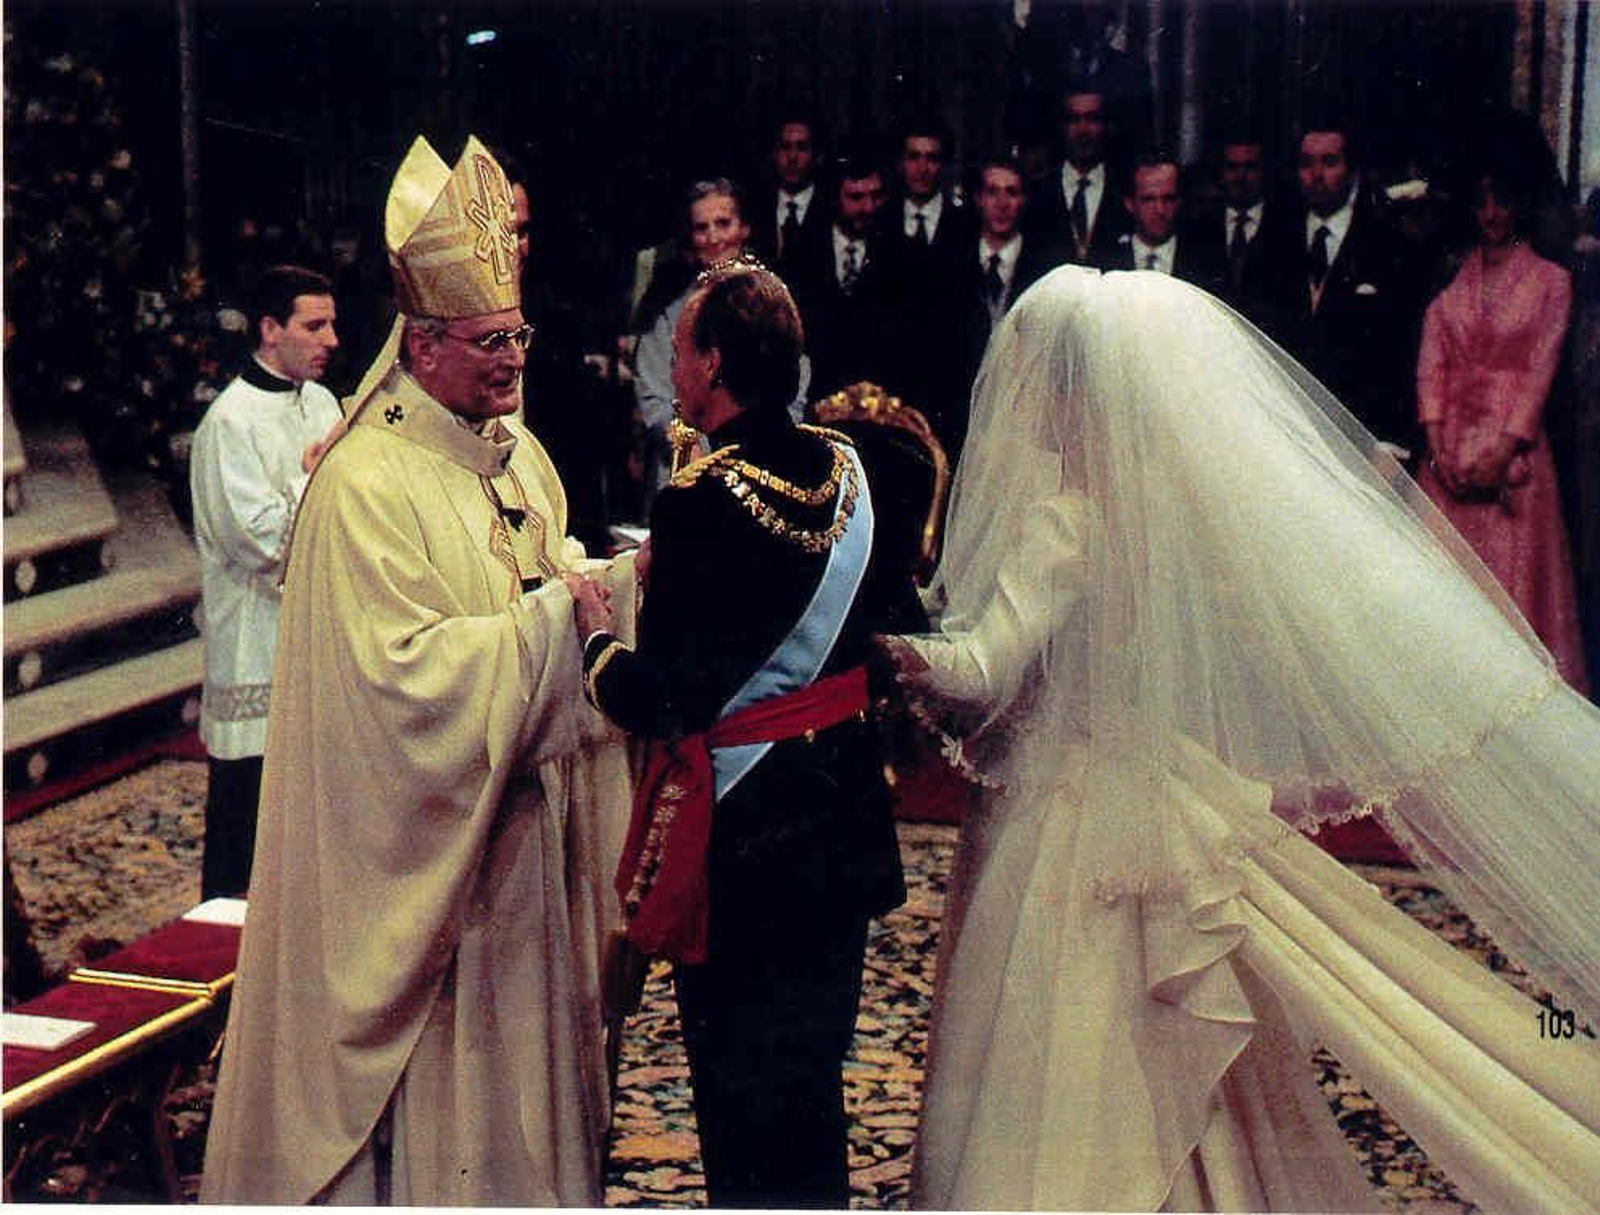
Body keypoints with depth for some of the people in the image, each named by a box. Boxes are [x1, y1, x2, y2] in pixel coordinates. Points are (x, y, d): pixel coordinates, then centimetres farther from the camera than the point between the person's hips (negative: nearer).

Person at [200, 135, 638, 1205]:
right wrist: (559, 615, -24)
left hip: (529, 816, 8)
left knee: (524, 1027, 17)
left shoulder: (518, 455, 8)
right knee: (438, 1056, 2)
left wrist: (634, 570, -3)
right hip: (422, 838, -8)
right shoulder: (367, 484, -18)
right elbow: (407, 667, -24)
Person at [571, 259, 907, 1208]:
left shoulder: (704, 502, -21)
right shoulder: (848, 468, 0)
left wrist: (596, 633, -1)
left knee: (743, 1101, 8)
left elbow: (653, 703, -22)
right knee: (814, 1076, 21)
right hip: (845, 823, 7)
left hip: (743, 839, -7)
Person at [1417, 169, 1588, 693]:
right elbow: (1431, 363, 5)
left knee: (1513, 569, -3)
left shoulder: (1550, 280, 2)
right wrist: (1436, 442, -7)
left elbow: (1540, 370, -5)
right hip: (1451, 446, 3)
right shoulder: (1451, 277, 10)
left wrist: (1505, 448, -14)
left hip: (1514, 445, -3)